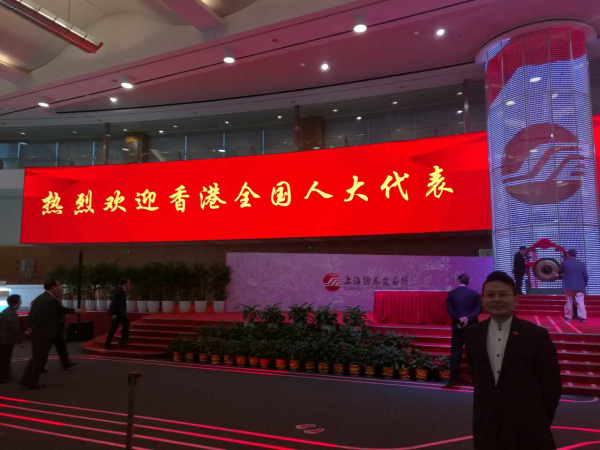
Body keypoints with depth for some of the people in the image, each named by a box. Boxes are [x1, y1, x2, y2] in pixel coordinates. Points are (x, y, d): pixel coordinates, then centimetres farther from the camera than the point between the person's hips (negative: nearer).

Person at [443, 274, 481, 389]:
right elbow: (479, 309, -9)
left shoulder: (451, 293, 1)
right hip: (472, 326, 1)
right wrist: (468, 318, -15)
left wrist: (459, 318, -12)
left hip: (458, 326, -1)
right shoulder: (475, 294, 2)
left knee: (456, 353, 1)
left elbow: (449, 309, -8)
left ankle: (453, 380, -2)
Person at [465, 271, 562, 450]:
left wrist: (540, 423, 4)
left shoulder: (537, 335, -9)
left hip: (527, 430, -3)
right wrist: (488, 405, 13)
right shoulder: (472, 333, 0)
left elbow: (551, 384, -2)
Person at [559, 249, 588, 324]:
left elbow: (559, 273, 13)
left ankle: (568, 317, 13)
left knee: (569, 302, 8)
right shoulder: (582, 264, 0)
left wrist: (564, 273, 37)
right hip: (579, 287, 1)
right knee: (580, 302, -1)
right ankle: (583, 317, -9)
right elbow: (585, 276, 1)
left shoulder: (564, 263, -4)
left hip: (568, 286, -1)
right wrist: (584, 285, 13)